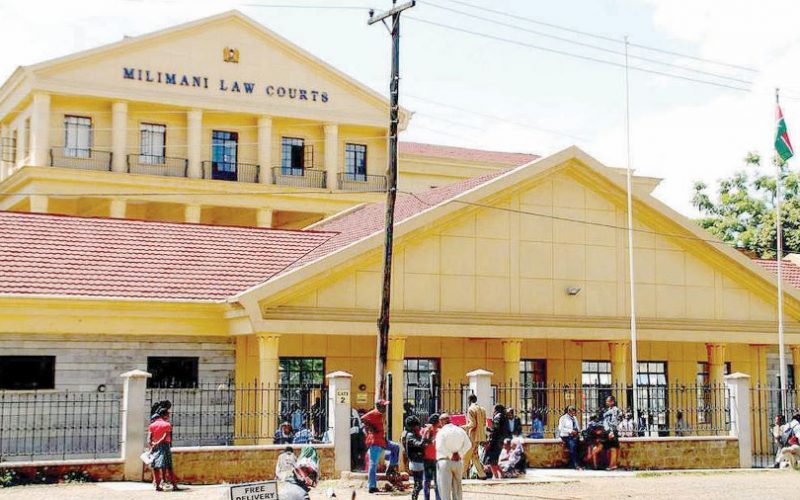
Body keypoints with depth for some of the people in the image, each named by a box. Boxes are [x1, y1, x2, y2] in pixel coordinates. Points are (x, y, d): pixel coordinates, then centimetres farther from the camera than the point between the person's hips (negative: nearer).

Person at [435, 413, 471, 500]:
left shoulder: (442, 432, -9)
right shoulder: (460, 430, 7)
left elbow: (440, 447, -21)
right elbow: (468, 444, 1)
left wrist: (450, 456, -12)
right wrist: (459, 454, -4)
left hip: (444, 461, -5)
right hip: (458, 463, 5)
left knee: (445, 489, -2)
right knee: (457, 489, 15)